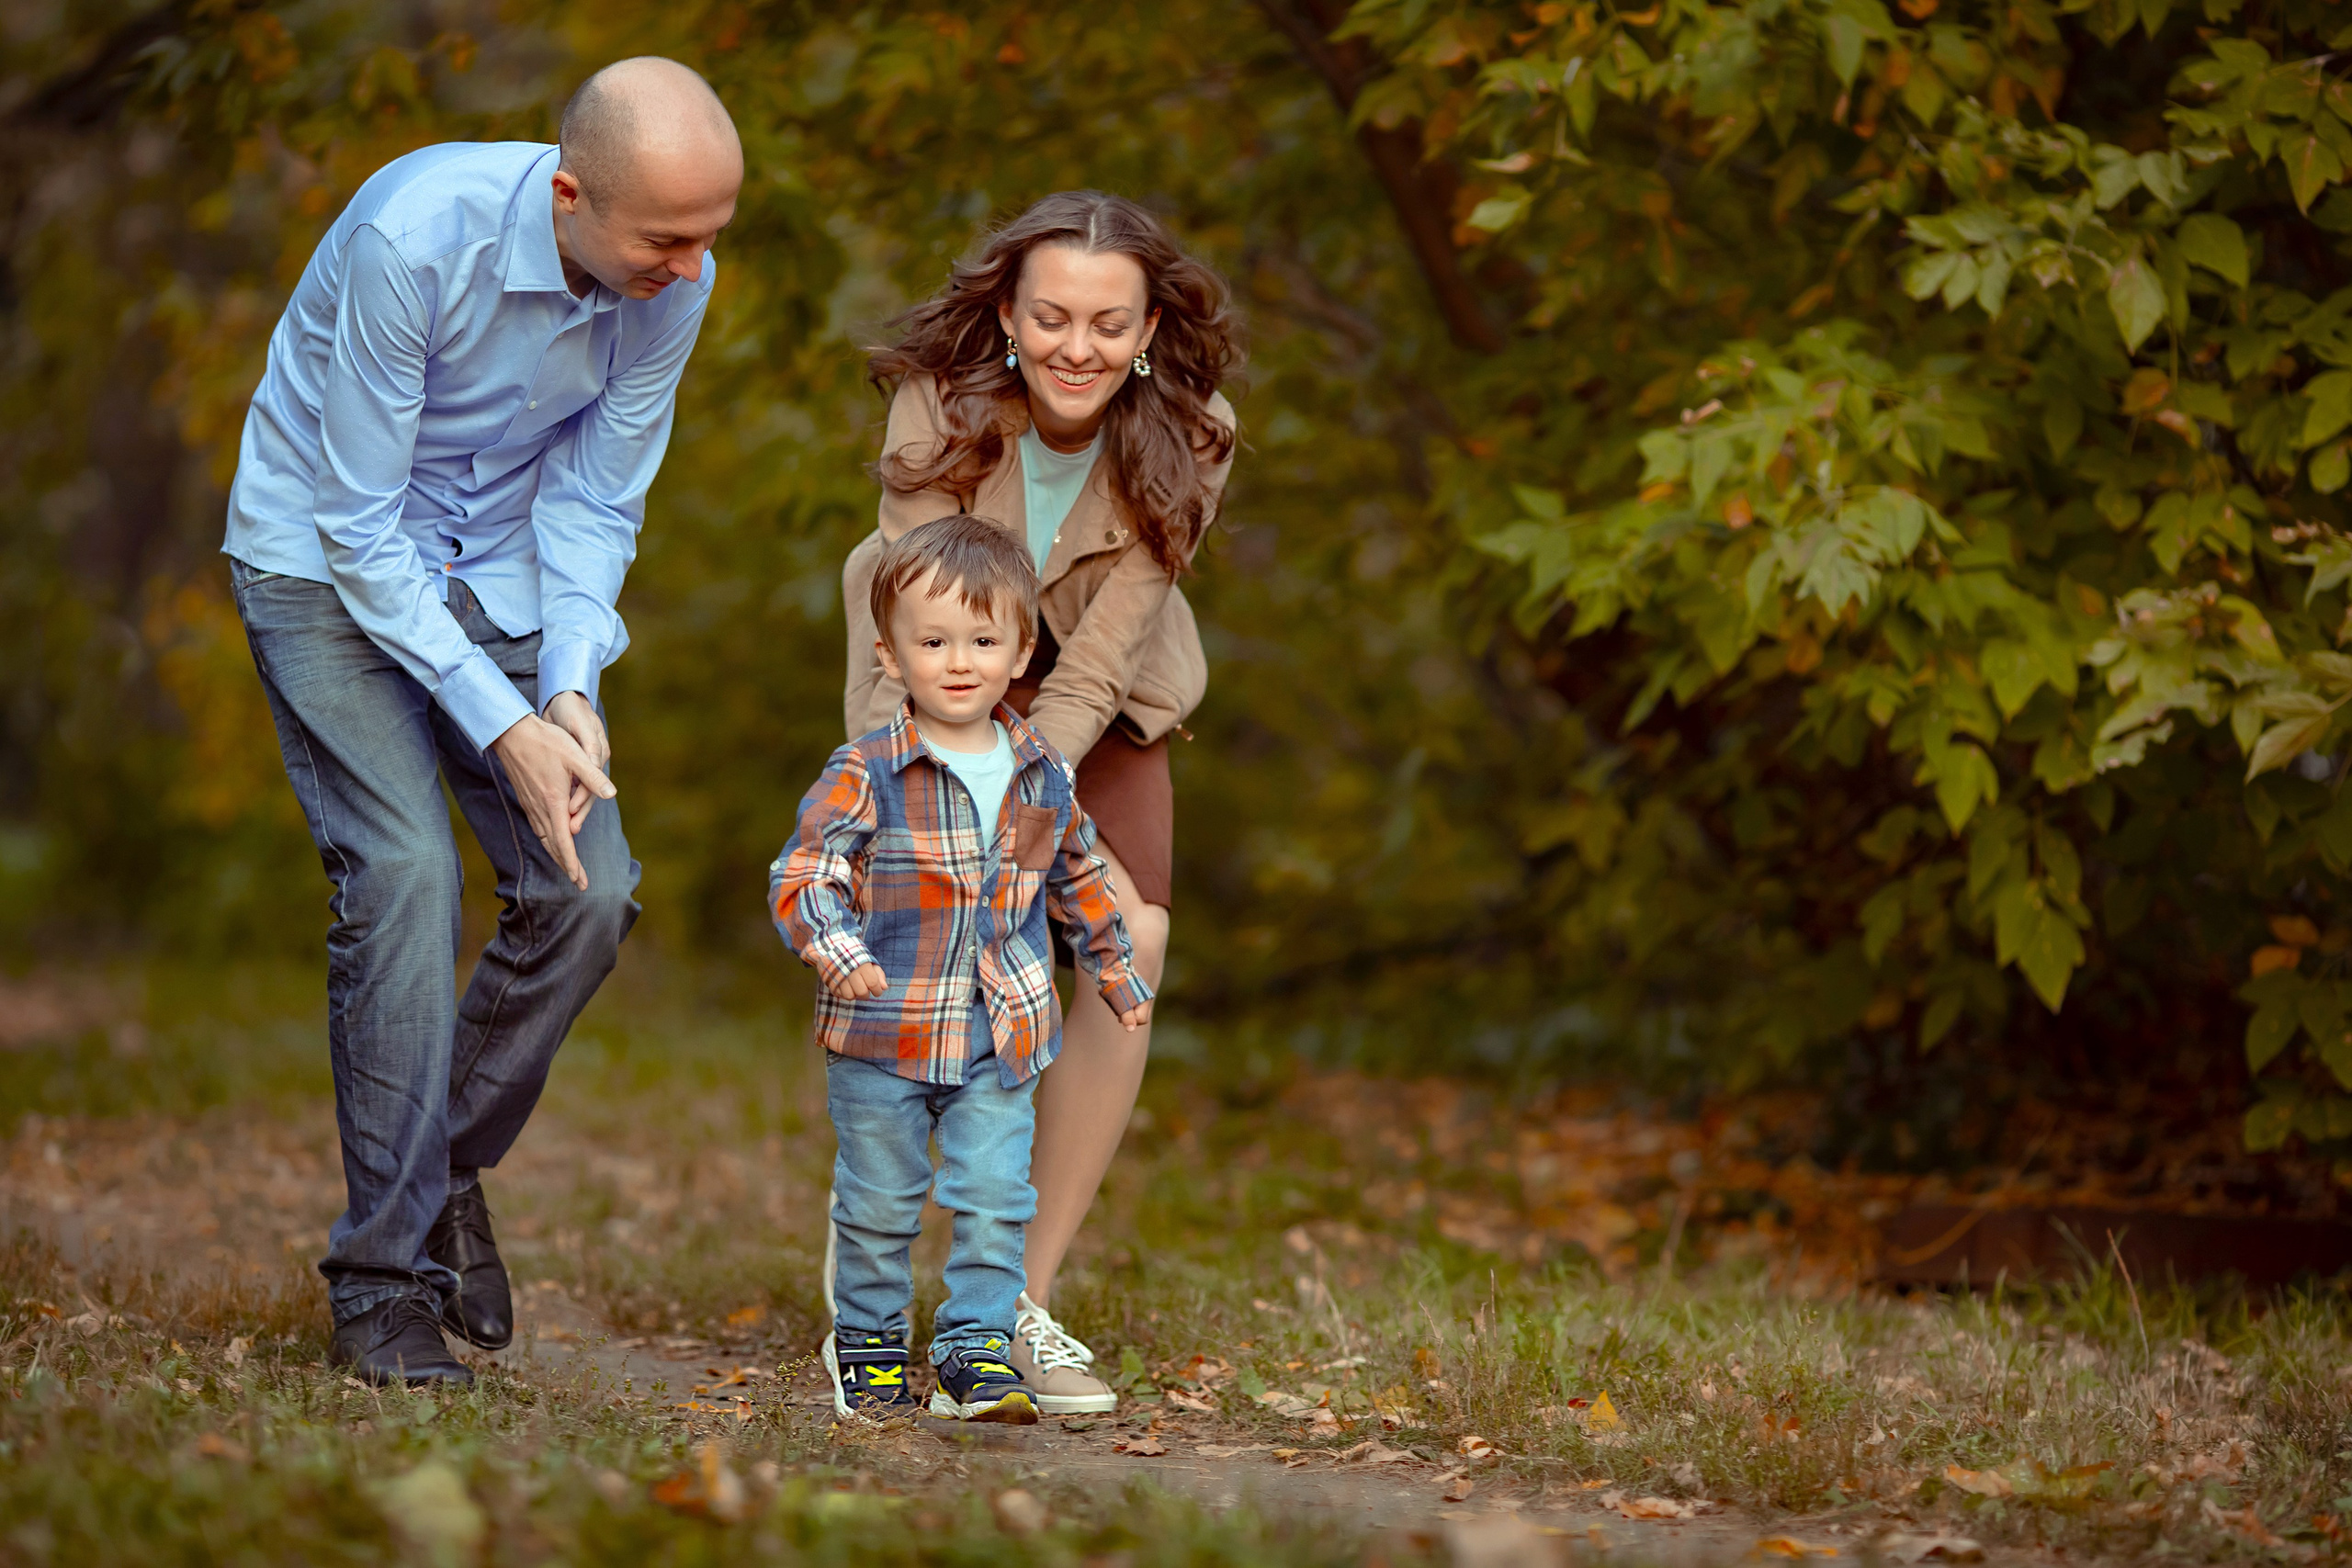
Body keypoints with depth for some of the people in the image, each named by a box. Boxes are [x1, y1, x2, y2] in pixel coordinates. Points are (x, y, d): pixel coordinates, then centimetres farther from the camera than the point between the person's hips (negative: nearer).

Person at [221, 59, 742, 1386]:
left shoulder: (678, 279, -16)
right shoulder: (414, 235, -31)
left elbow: (594, 505, -4)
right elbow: (361, 527, -25)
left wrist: (570, 694, -19)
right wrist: (504, 730, -28)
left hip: (502, 569, 5)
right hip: (327, 561, -5)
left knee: (589, 890, -9)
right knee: (404, 872, -20)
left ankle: (449, 1163, 16)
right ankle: (383, 1278, -11)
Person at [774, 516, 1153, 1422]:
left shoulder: (1044, 779, 4)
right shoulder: (865, 777, -11)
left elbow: (1077, 879, 20)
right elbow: (800, 876, -16)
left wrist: (1117, 975, 28)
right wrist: (836, 953, -34)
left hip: (1003, 1040, 3)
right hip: (881, 1039, -3)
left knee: (994, 1200, -2)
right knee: (878, 1204, 10)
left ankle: (976, 1348, 7)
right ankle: (866, 1337, 27)